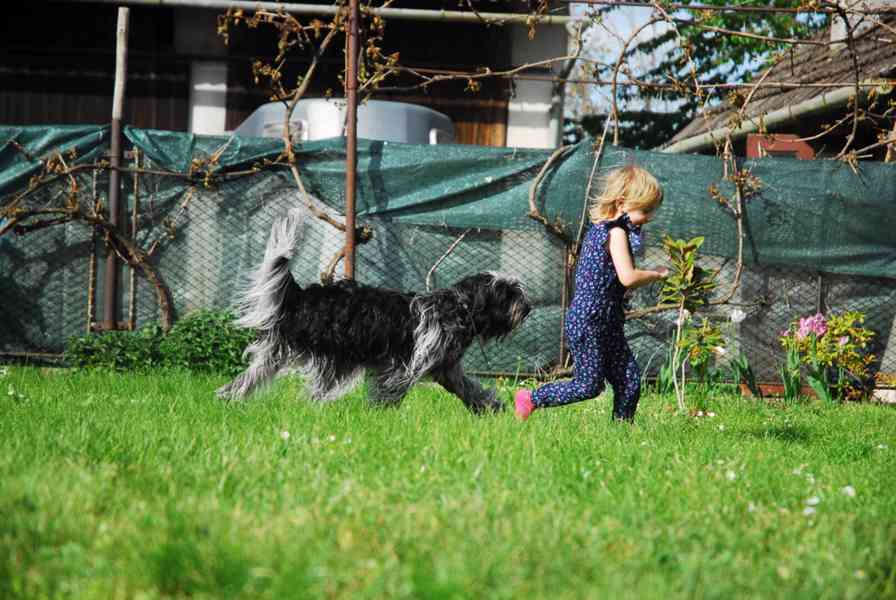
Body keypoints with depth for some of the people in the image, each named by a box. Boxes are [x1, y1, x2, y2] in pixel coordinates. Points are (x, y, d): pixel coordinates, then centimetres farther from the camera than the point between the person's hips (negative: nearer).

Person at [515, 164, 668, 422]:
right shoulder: (616, 231, -16)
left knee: (629, 380, 7)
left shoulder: (600, 228, 13)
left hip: (607, 323, 10)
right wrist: (657, 274, -9)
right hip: (588, 323, -10)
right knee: (589, 386, -3)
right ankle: (531, 399, 9)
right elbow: (628, 277, -23)